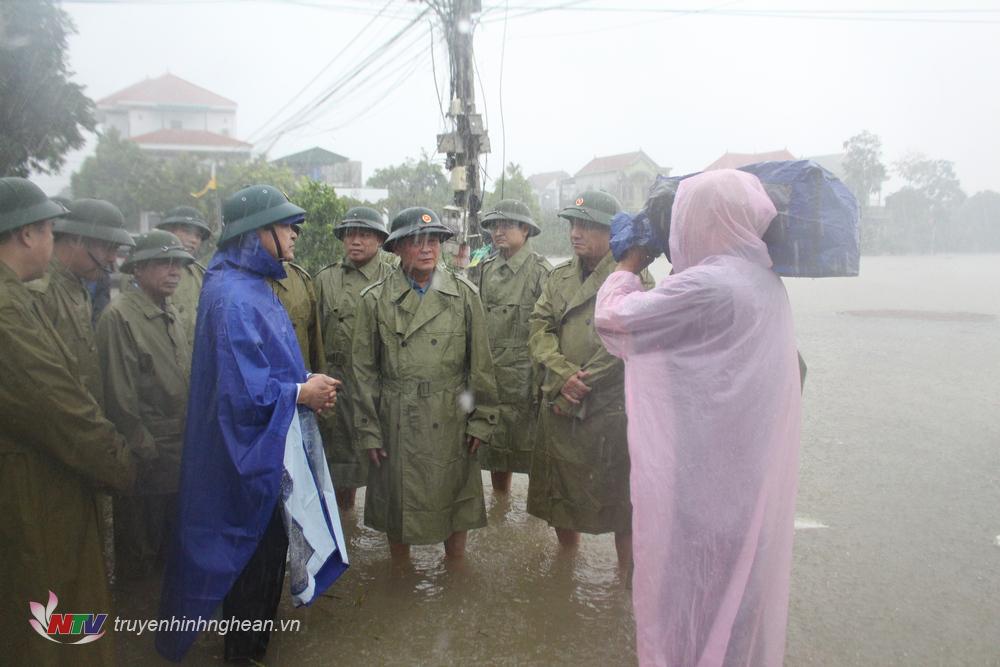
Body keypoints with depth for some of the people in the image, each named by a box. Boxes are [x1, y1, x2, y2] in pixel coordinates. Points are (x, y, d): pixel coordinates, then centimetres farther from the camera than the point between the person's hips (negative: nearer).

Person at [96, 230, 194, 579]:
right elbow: (120, 398, -19)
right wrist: (145, 452, -16)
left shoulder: (172, 313, 8)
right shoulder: (119, 316, -17)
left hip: (181, 455, 8)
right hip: (147, 461, -8)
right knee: (140, 554, 11)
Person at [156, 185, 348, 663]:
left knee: (267, 548, 24)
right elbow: (240, 390, -29)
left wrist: (310, 386, 1)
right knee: (255, 556, 8)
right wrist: (301, 393, -16)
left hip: (270, 447, 10)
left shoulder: (252, 287, 7)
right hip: (252, 452, -10)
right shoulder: (233, 298, -24)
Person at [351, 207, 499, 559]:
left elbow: (481, 363, 2)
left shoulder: (465, 293, 0)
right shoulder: (375, 299, -1)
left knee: (457, 503, 11)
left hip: (453, 421, 0)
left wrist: (482, 421, 0)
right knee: (398, 504, 12)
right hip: (396, 424, 0)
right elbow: (364, 370, 2)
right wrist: (369, 431, 1)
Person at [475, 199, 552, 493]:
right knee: (495, 445, 15)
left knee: (530, 445, 3)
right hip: (490, 374, 6)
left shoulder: (540, 270, -7)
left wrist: (543, 379, -13)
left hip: (524, 377, -5)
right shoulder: (487, 269, 10)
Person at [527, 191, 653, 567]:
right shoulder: (559, 277, 12)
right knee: (558, 495, 17)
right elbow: (539, 329, 2)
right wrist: (564, 374, -15)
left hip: (612, 410, -5)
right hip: (558, 407, 6)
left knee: (621, 501, 6)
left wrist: (581, 386, -15)